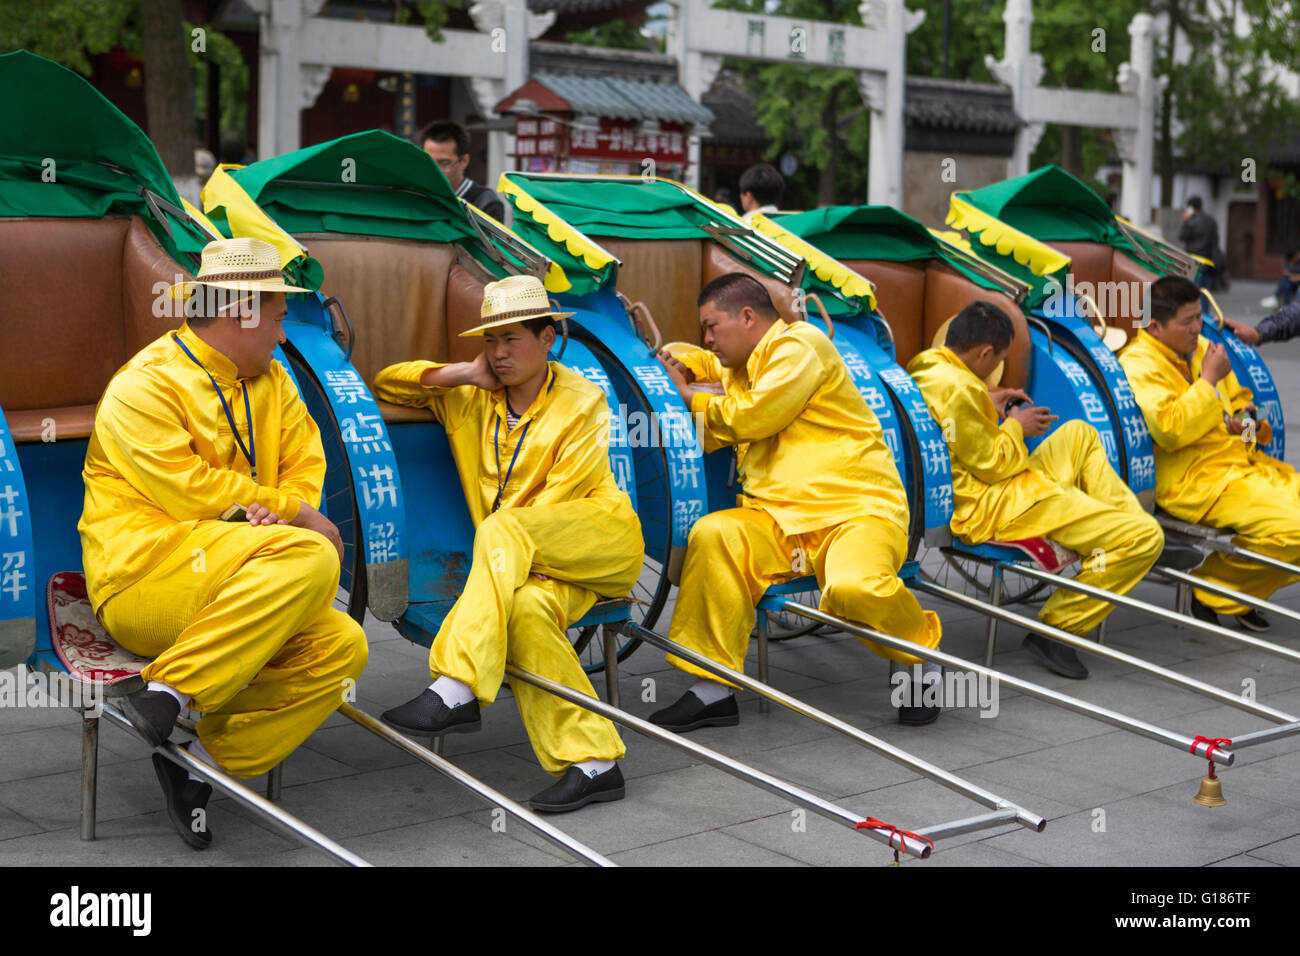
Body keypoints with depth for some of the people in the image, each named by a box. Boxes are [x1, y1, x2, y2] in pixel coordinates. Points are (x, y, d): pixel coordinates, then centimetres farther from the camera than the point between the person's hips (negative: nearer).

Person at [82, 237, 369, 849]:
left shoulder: (270, 380, 18)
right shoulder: (143, 386, -7)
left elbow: (306, 465, 16)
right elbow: (192, 492, -16)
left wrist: (281, 506, -8)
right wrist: (297, 517, -11)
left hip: (217, 599, 8)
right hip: (141, 577, -8)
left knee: (342, 647, -16)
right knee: (310, 558, -30)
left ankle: (206, 760, -15)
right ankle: (168, 689, -29)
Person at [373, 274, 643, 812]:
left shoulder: (582, 403, 1)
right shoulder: (468, 398, 15)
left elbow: (558, 498, -7)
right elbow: (385, 384, 14)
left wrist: (502, 539, -18)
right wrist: (464, 374, 3)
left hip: (602, 536, -3)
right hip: (521, 563, 4)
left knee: (502, 529, -33)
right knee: (527, 607, -33)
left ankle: (456, 691, -43)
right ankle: (593, 762, -32)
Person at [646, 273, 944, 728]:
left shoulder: (800, 345, -1)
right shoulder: (738, 369, 25)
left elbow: (754, 417, -10)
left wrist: (697, 399, 7)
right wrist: (681, 366, 17)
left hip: (855, 510, -7)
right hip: (777, 519, 7)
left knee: (854, 587, -36)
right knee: (713, 535, -24)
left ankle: (924, 660, -1)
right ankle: (713, 689, -21)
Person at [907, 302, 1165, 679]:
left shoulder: (924, 365, 7)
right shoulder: (957, 388, -23)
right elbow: (992, 463, -17)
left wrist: (986, 406, 16)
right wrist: (1016, 427, 0)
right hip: (992, 507, -11)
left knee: (1079, 434, 29)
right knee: (1144, 537, -15)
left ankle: (1127, 519, 21)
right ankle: (1054, 629, -5)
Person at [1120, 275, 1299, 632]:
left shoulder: (1200, 347, 16)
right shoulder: (1139, 364, -11)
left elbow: (1238, 399, 33)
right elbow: (1170, 431, -23)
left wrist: (1247, 417, 9)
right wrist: (1209, 379, -16)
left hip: (1243, 462, 9)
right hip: (1192, 480, -9)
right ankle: (1217, 590, -1)